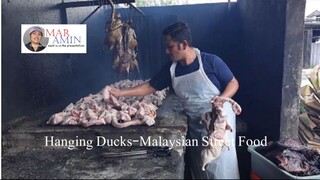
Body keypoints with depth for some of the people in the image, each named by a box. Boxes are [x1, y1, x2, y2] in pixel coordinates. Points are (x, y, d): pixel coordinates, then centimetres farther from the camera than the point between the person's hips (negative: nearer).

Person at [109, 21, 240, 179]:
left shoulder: (211, 61, -15)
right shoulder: (170, 69, -1)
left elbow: (233, 83, -8)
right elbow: (150, 87, 6)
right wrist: (120, 92, 1)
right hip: (194, 124, 5)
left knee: (221, 163, -3)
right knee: (198, 165, 14)